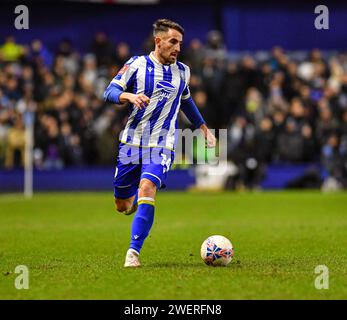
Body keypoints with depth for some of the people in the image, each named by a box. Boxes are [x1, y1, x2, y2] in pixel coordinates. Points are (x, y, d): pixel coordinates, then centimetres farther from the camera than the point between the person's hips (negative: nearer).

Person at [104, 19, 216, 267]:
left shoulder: (182, 71, 10)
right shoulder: (137, 64, 0)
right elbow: (110, 92, -5)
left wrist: (204, 127, 30)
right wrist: (130, 96, -25)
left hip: (162, 145, 0)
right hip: (131, 142, 0)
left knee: (147, 188, -27)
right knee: (123, 206, 5)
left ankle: (133, 252, -27)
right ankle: (134, 198, 44)